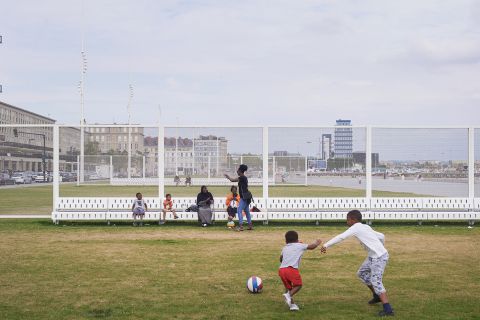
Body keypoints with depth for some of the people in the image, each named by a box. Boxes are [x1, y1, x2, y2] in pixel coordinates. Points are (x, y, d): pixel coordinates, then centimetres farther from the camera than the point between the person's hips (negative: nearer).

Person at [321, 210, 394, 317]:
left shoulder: (356, 227, -10)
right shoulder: (366, 227, 15)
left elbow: (341, 237, -20)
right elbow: (381, 236, 22)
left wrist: (326, 245, -20)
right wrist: (380, 247, 36)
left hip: (379, 257, -10)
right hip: (373, 256, 10)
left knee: (376, 281, -12)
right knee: (362, 273, 21)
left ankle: (388, 309, -16)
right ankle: (377, 296, 31)